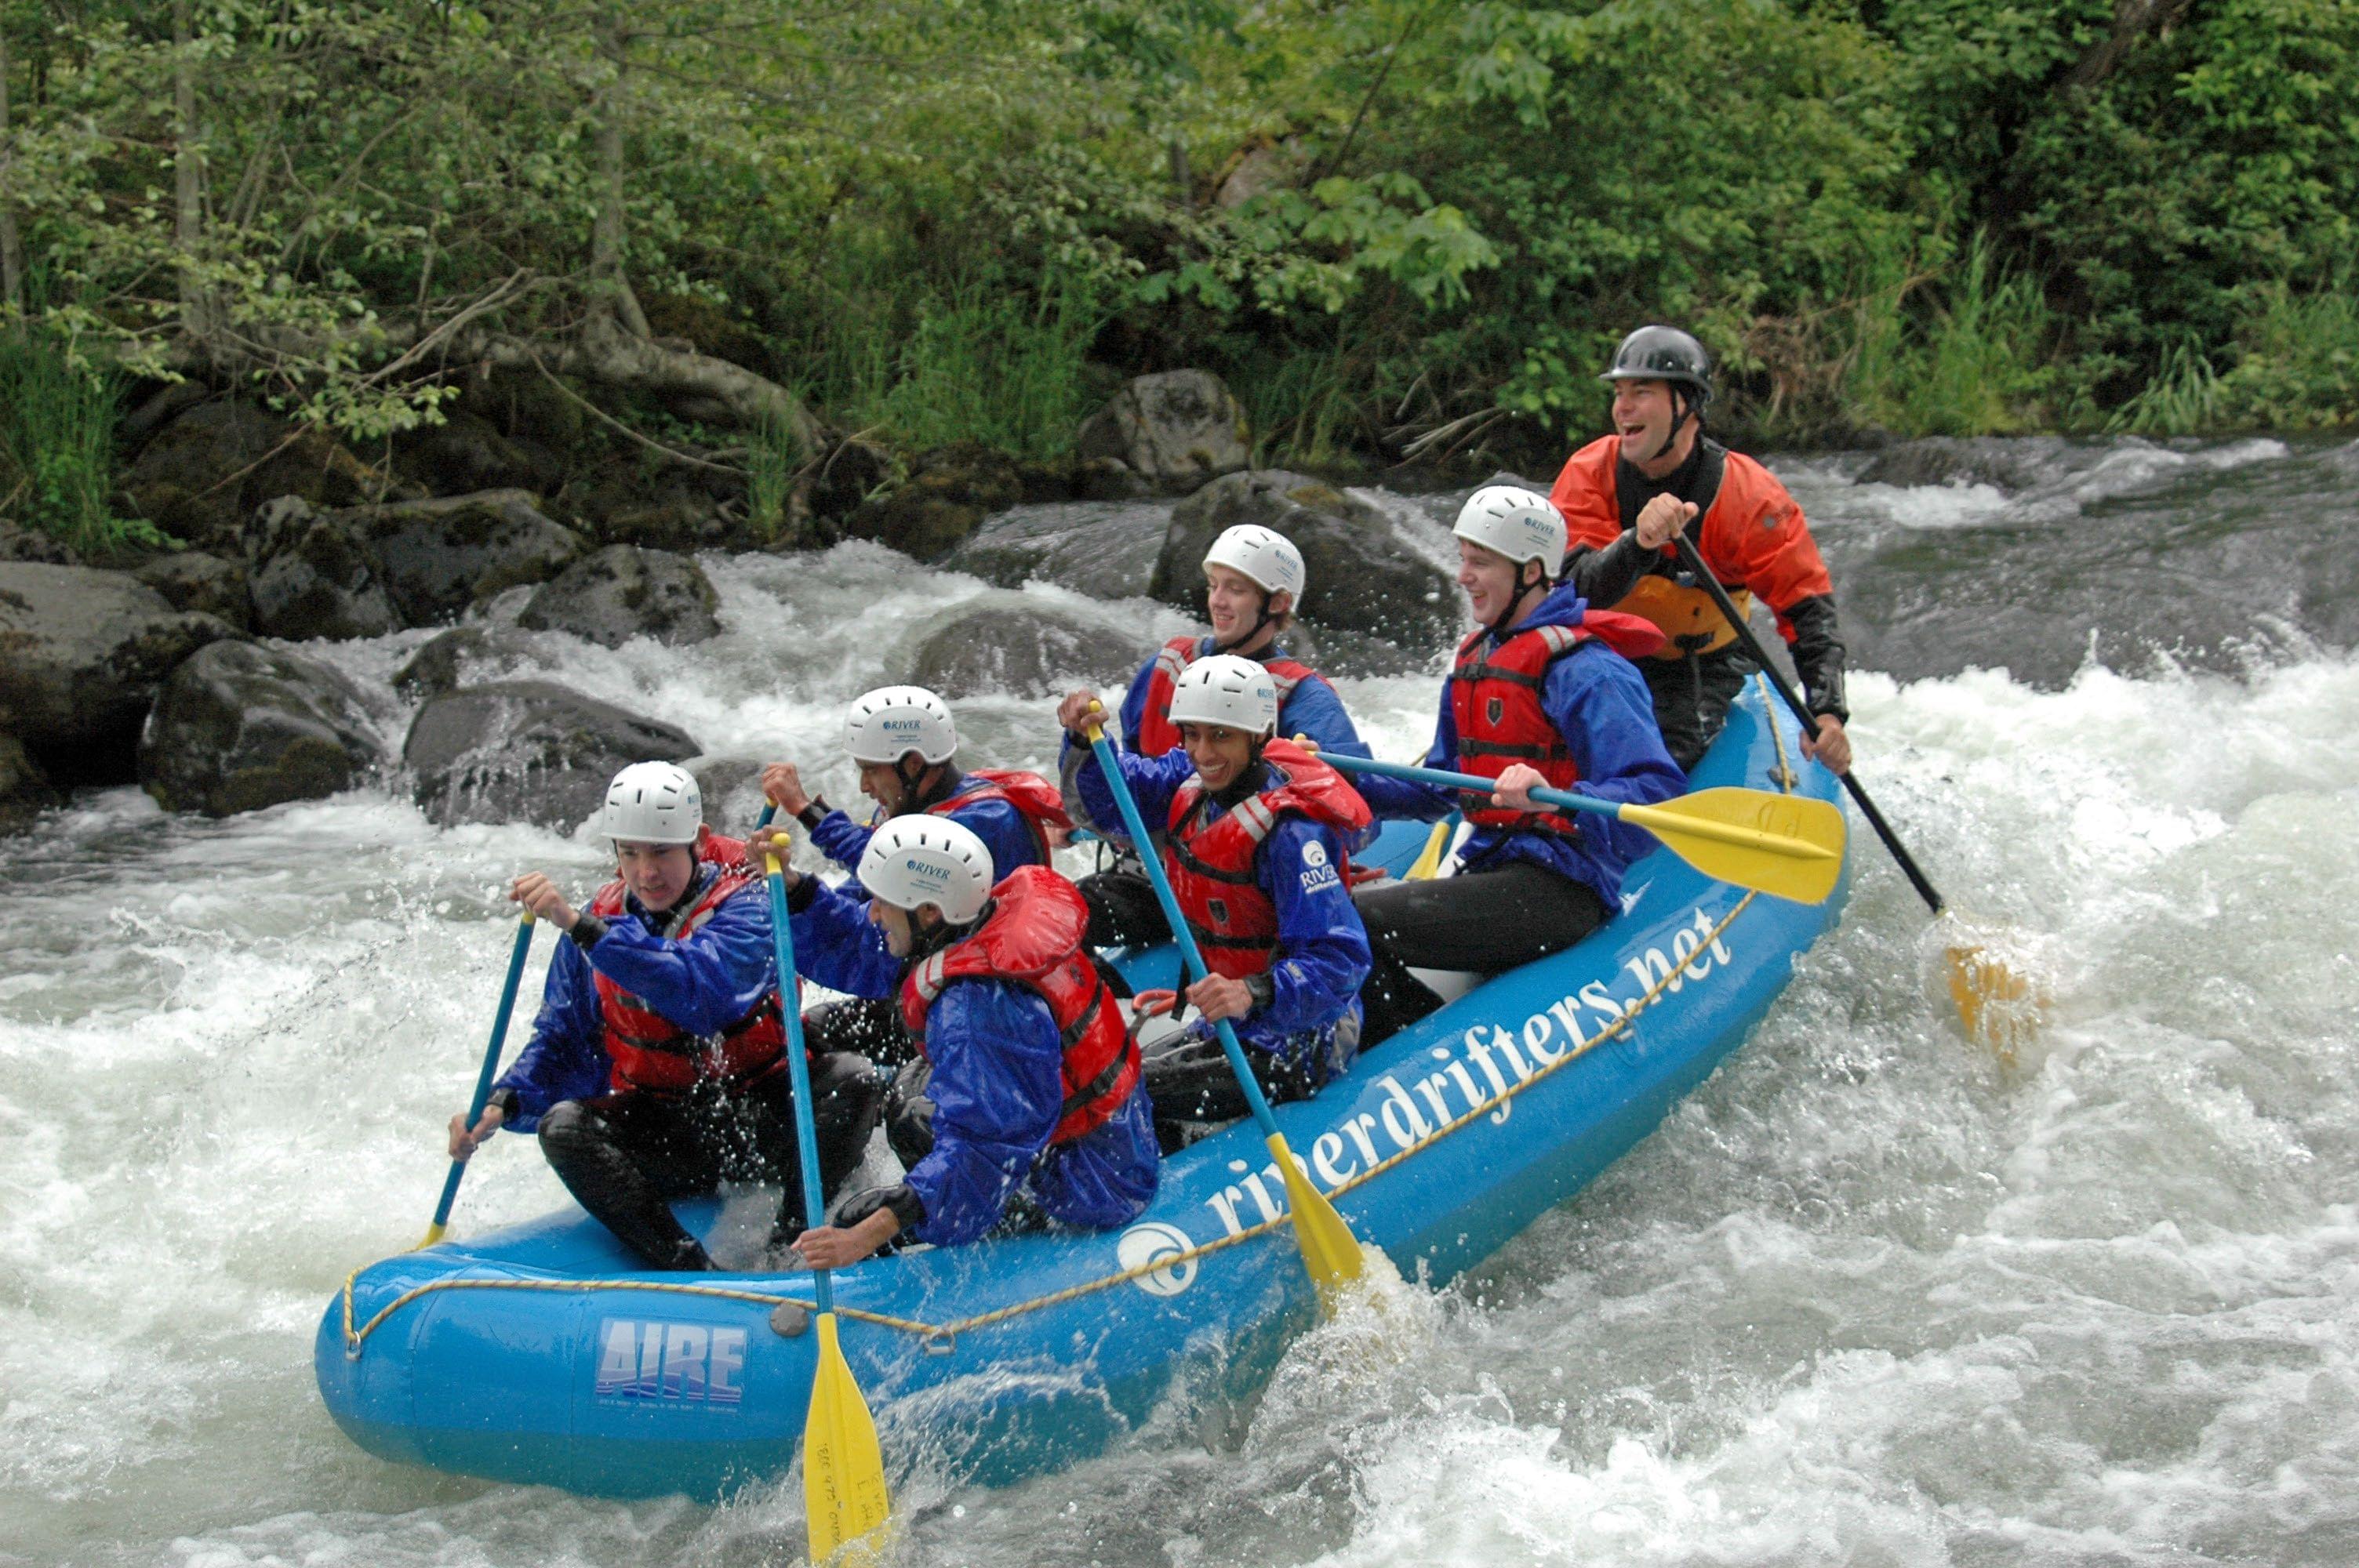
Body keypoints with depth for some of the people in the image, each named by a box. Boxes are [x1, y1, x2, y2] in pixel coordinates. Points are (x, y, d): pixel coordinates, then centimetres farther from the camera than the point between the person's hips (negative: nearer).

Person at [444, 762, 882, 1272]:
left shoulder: (744, 906, -12)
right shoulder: (598, 922, 2)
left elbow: (700, 990, -33)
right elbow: (563, 1044, 8)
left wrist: (581, 926, -40)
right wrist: (502, 1106, -13)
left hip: (764, 1122, -2)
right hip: (667, 1136, 3)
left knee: (852, 1076, -29)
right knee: (563, 1126, -25)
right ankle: (690, 1272, -33)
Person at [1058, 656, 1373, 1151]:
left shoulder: (1289, 832, -26)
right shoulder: (1192, 782, -2)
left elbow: (1339, 961, -31)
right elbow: (1112, 793, 12)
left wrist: (1255, 993, -45)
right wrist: (1087, 739, -9)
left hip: (1293, 1050, -9)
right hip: (1228, 1026, 9)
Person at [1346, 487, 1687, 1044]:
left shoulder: (1582, 669, -13)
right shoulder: (1476, 659, 16)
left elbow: (1660, 795, -24)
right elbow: (1441, 788, 24)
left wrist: (1557, 799, -40)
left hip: (1561, 890, -10)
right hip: (1490, 871, 10)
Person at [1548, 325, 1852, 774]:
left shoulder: (1748, 495, -17)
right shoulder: (1590, 473, -14)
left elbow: (1808, 606, -17)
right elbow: (1572, 592, -28)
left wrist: (1827, 713, -31)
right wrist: (1637, 544, -49)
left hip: (1700, 666, -2)